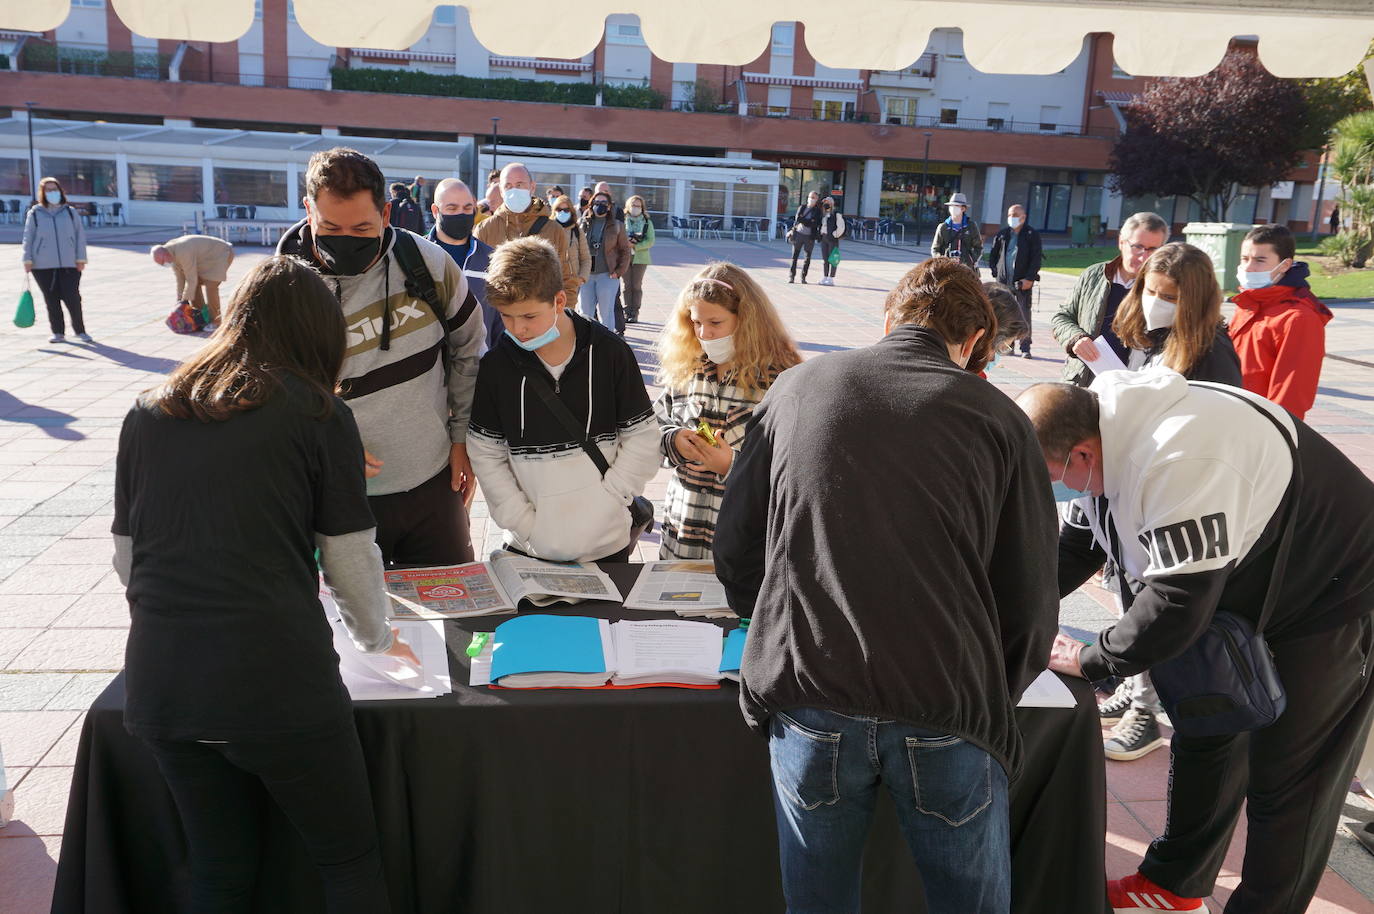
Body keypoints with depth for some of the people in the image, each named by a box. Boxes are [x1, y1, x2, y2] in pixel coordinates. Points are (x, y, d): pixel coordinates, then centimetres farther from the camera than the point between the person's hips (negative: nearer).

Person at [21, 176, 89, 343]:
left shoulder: (70, 212, 7)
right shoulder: (34, 213, 5)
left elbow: (80, 235, 7)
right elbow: (28, 238, 7)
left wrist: (81, 258, -1)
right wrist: (28, 260, 0)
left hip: (69, 265, 0)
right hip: (43, 266, 0)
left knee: (72, 298, -4)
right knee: (51, 300, 4)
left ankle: (80, 330, 9)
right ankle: (58, 332, 15)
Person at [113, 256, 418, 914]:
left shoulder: (147, 414, 10)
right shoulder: (318, 413, -3)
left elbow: (127, 557, 16)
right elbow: (350, 561, 1)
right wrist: (376, 637, 19)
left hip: (159, 682, 5)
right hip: (276, 682, -5)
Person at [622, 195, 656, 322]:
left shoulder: (647, 222, 4)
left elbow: (650, 241, -4)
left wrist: (635, 246, -16)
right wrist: (625, 241, -16)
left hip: (640, 258, -1)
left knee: (636, 286, 1)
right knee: (626, 286, 2)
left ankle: (634, 314, 4)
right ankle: (626, 312, 8)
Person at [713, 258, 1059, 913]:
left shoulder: (796, 388, 7)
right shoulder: (998, 418, 3)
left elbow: (734, 548, 11)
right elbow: (1029, 600, 4)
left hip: (807, 702, 1)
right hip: (946, 716, -1)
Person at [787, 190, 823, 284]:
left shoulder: (818, 211, 2)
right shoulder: (801, 207, 9)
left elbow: (816, 224, -8)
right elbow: (797, 219, 4)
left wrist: (802, 220, -9)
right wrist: (809, 222, -5)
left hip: (809, 236, -1)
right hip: (799, 233, 1)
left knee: (808, 257, 1)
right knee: (794, 256, 0)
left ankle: (803, 277, 10)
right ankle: (791, 276, 4)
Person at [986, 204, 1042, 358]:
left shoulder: (1032, 235, 1)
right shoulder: (1002, 234, 11)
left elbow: (1036, 259, -2)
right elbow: (993, 254, 18)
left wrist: (1029, 278, -11)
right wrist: (993, 269, 5)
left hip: (1023, 282, -3)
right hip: (1003, 281, 3)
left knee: (1024, 315, -3)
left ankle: (1025, 347, 2)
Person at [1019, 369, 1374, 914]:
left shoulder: (1178, 462, -39)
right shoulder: (1102, 435, -9)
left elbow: (1176, 606, -36)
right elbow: (1076, 543, 4)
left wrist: (1087, 659, -22)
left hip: (1329, 601, -9)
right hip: (1243, 596, 9)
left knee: (1286, 781, 0)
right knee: (1205, 742, 18)